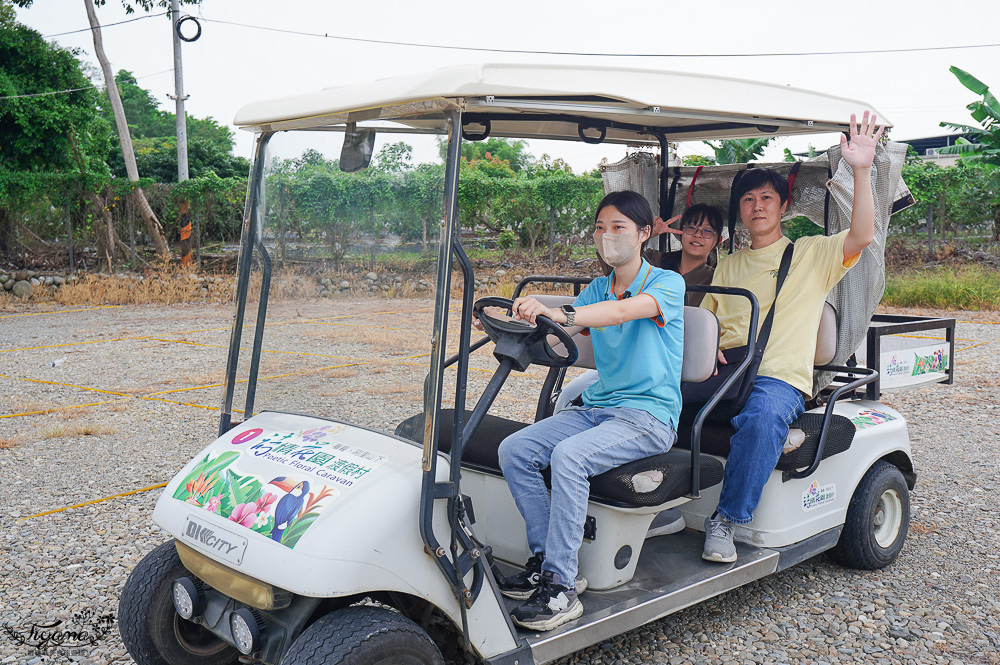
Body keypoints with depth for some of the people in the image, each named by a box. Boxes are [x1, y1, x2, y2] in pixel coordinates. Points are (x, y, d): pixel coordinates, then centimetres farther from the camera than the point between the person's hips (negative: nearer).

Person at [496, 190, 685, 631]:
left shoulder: (667, 283, -7)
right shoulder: (597, 289, 16)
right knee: (514, 450, -13)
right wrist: (518, 317, -18)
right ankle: (546, 558, -4)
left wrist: (558, 312, -44)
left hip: (650, 416, -7)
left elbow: (623, 311, -28)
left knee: (569, 456, -32)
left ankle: (561, 587, -24)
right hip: (596, 408, 7)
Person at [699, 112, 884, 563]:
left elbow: (862, 237, -5)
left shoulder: (812, 254, 13)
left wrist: (861, 170, -14)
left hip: (779, 377, -4)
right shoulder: (729, 266, 25)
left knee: (762, 417, -39)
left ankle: (726, 520, -29)